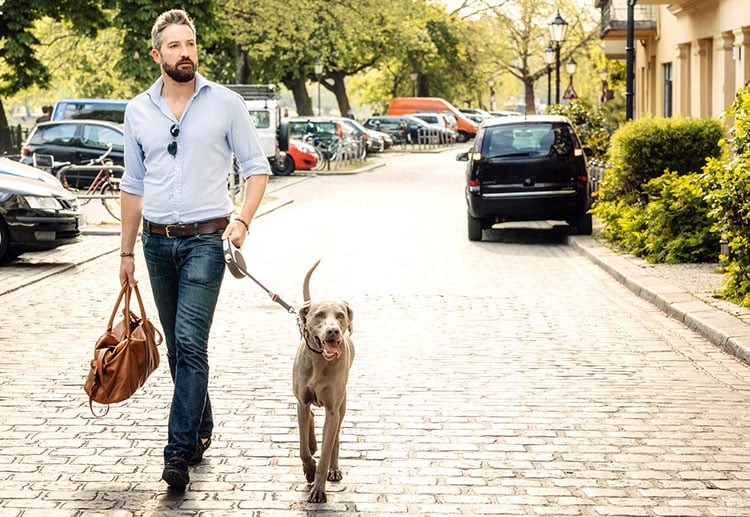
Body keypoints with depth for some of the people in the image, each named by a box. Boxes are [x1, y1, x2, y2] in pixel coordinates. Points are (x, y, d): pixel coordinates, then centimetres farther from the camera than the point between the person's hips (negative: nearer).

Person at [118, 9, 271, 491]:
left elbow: (257, 167, 3)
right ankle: (201, 428, 28)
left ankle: (180, 452, -14)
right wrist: (127, 251, 12)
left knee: (190, 342, -14)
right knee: (179, 345, 12)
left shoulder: (225, 103, -2)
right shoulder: (138, 111, 8)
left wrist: (243, 219, -13)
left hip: (205, 239, -4)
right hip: (157, 241, 4)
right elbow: (133, 186, 14)